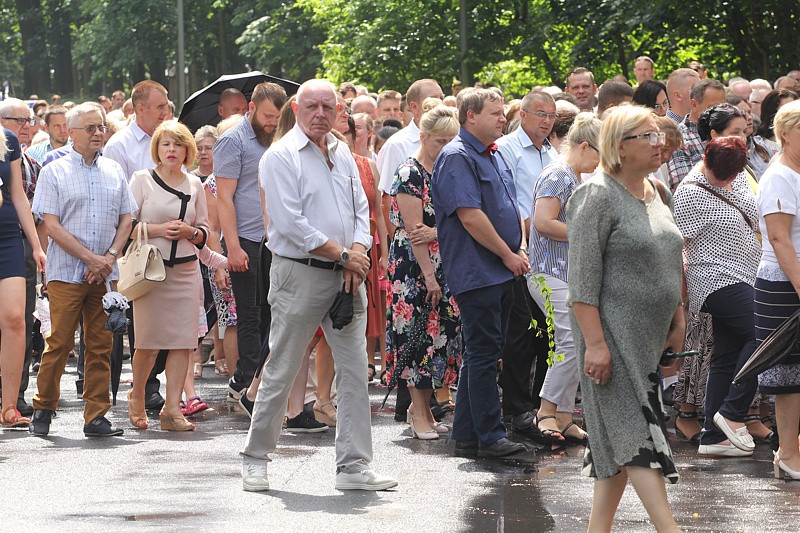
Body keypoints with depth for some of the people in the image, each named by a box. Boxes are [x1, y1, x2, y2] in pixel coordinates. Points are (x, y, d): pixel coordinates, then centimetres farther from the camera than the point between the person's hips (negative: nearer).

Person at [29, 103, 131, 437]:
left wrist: (109, 258, -5)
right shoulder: (54, 172, 0)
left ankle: (96, 416, 6)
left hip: (105, 273, 4)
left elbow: (126, 219, 11)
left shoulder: (114, 172, 12)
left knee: (101, 346, 2)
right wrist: (90, 258, -13)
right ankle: (43, 409, 13)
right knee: (59, 343, -3)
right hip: (66, 272, -3)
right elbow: (51, 225, -7)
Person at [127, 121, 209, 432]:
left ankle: (172, 409, -3)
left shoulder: (194, 185, 13)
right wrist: (158, 229, -13)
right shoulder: (142, 180, 4)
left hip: (185, 268, 3)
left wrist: (189, 232, -5)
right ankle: (136, 397, 19)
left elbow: (204, 231, 17)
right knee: (149, 341, -5)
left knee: (183, 340, -5)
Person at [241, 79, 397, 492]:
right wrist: (342, 254, -12)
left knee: (354, 371, 2)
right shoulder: (281, 156, -7)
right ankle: (255, 460, 12)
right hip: (299, 273, -6)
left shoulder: (342, 155, 14)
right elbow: (290, 223, -15)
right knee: (281, 371, -1)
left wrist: (358, 252, -5)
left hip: (344, 276, 6)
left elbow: (360, 209, 15)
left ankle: (354, 466, 5)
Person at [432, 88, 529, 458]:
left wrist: (519, 250, 8)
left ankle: (466, 435, 15)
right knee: (484, 353, -8)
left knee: (482, 354, 11)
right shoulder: (457, 157, -13)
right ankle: (489, 437, -6)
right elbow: (471, 216, -19)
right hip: (477, 272, -10)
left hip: (501, 272, 10)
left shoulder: (494, 157, 18)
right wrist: (508, 255, -13)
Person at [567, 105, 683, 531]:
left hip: (649, 336, 9)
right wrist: (595, 343, -21)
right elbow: (583, 280, -16)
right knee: (636, 431, -11)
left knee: (621, 438, 10)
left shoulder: (657, 194, 13)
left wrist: (677, 321, 18)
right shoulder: (597, 197, -12)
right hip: (613, 332, -8)